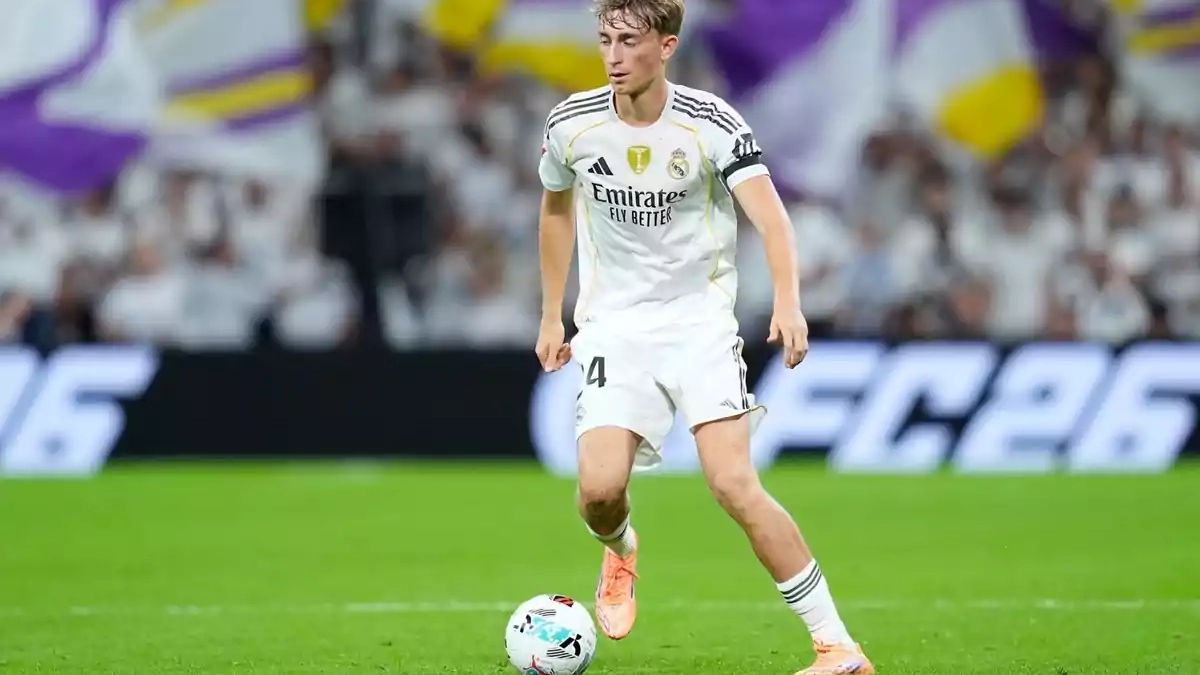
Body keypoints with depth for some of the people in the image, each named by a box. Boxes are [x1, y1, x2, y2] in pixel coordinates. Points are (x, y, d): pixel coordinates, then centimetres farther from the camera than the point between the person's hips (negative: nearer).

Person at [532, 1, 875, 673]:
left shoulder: (713, 124, -12)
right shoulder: (573, 124, -2)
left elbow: (771, 216, -23)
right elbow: (557, 210, 18)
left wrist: (788, 303, -40)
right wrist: (552, 316, 19)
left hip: (701, 321, -2)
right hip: (613, 325, 2)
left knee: (734, 483, -18)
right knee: (600, 489, -16)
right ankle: (621, 552, 25)